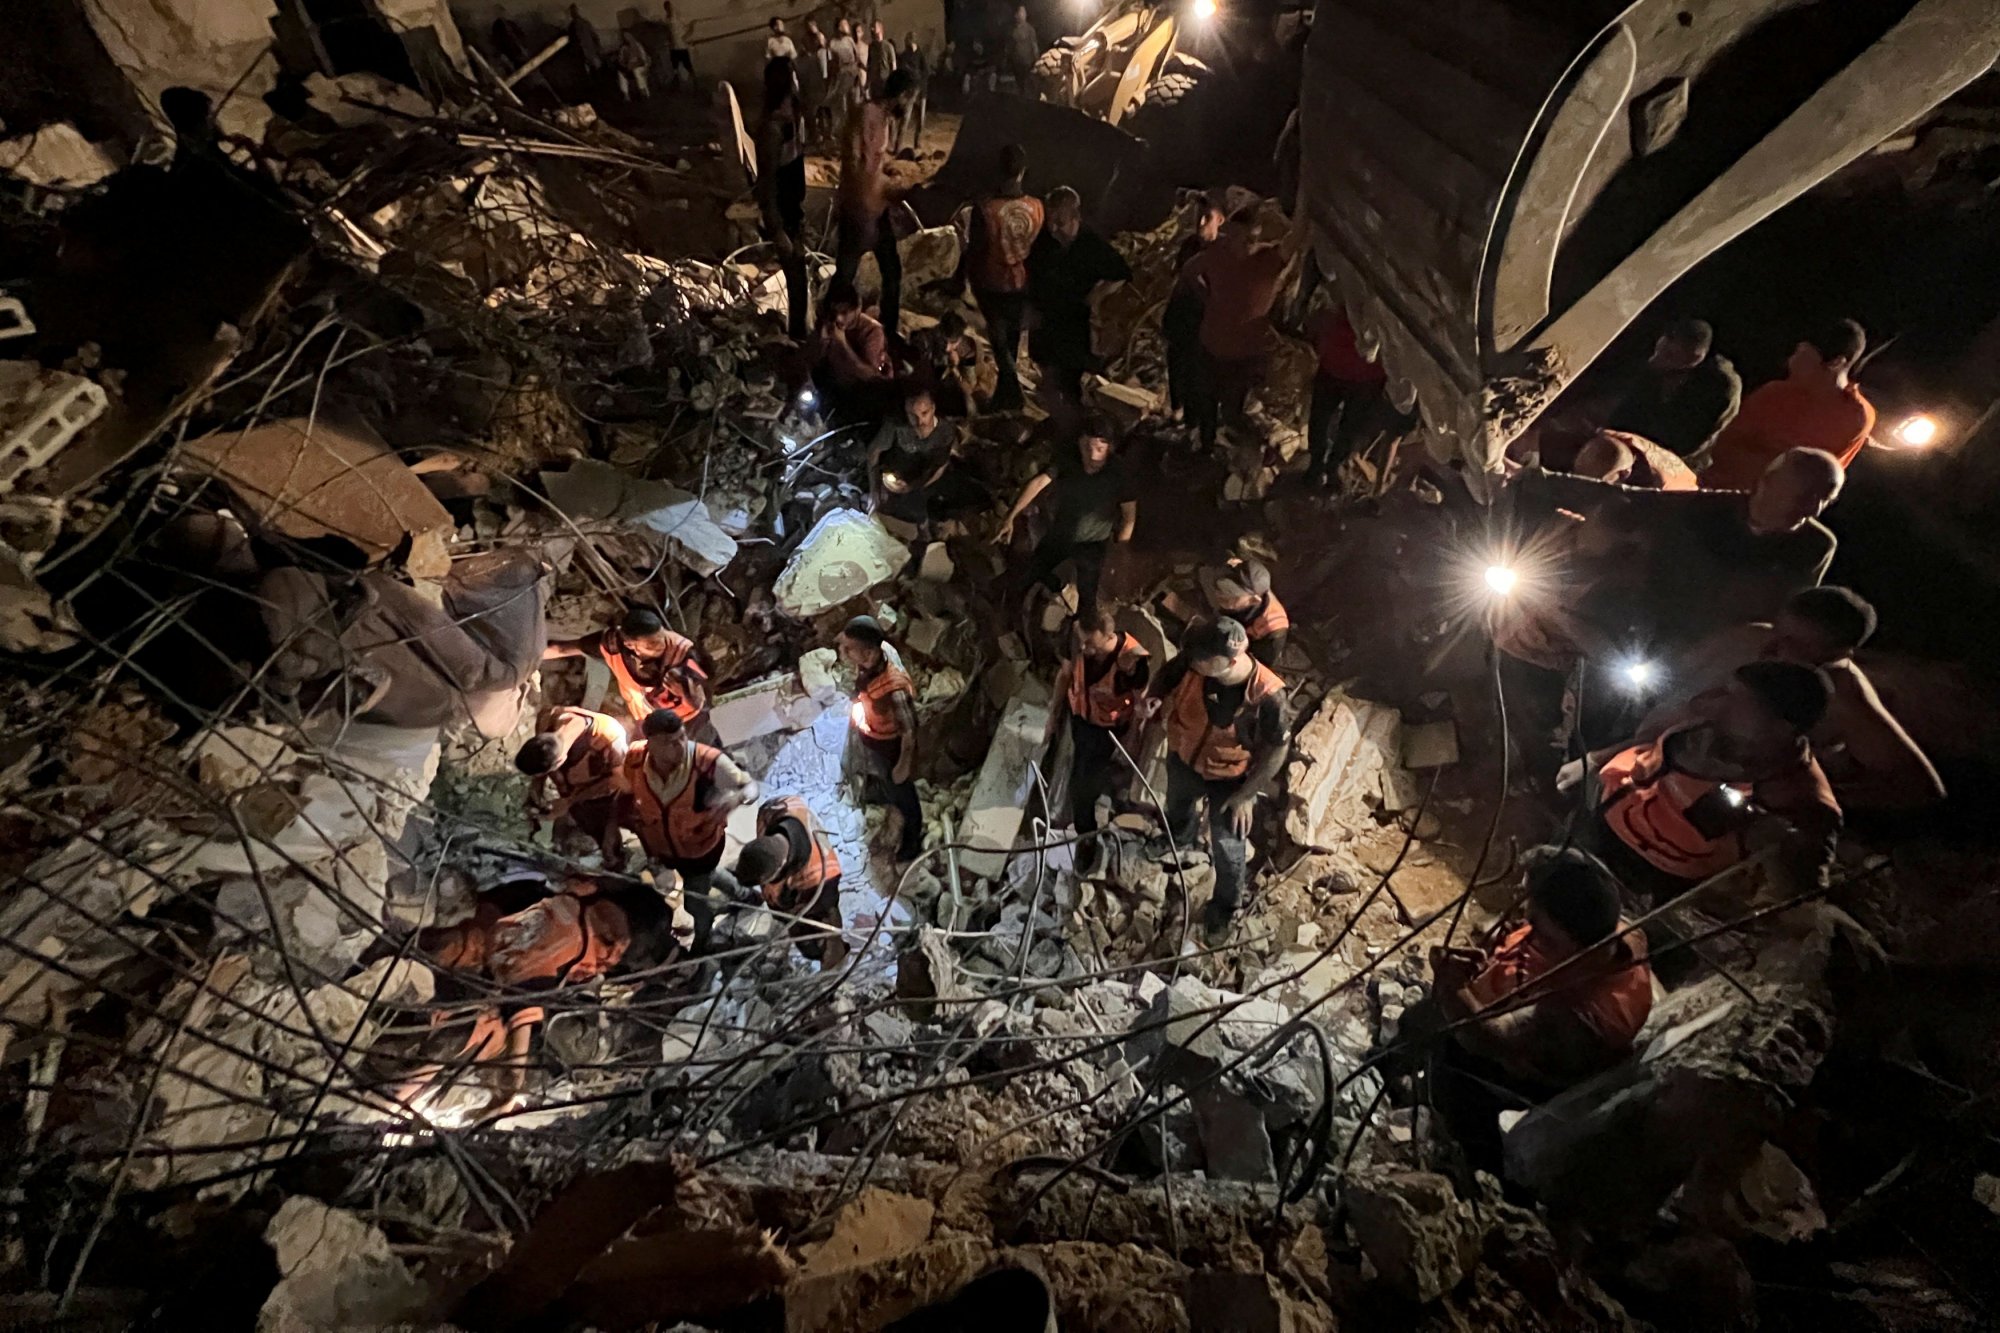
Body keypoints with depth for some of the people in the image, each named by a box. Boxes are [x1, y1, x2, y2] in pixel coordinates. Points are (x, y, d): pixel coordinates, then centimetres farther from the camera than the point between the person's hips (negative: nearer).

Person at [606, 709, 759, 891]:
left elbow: (751, 786, -26)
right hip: (658, 845, 3)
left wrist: (737, 797, -49)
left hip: (700, 849, -3)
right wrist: (612, 828, -17)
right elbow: (626, 793, -4)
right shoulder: (635, 760, -27)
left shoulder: (709, 762, -39)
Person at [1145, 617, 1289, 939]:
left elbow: (1277, 750, -20)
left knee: (1227, 848, 11)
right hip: (1183, 759, 4)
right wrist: (1154, 699, -27)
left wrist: (1247, 794, -16)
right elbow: (1166, 677, -6)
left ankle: (1222, 909, 43)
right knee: (1176, 809, 32)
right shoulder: (1192, 662, -29)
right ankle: (1181, 840, 70)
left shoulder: (1267, 694, -36)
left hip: (1230, 778, -3)